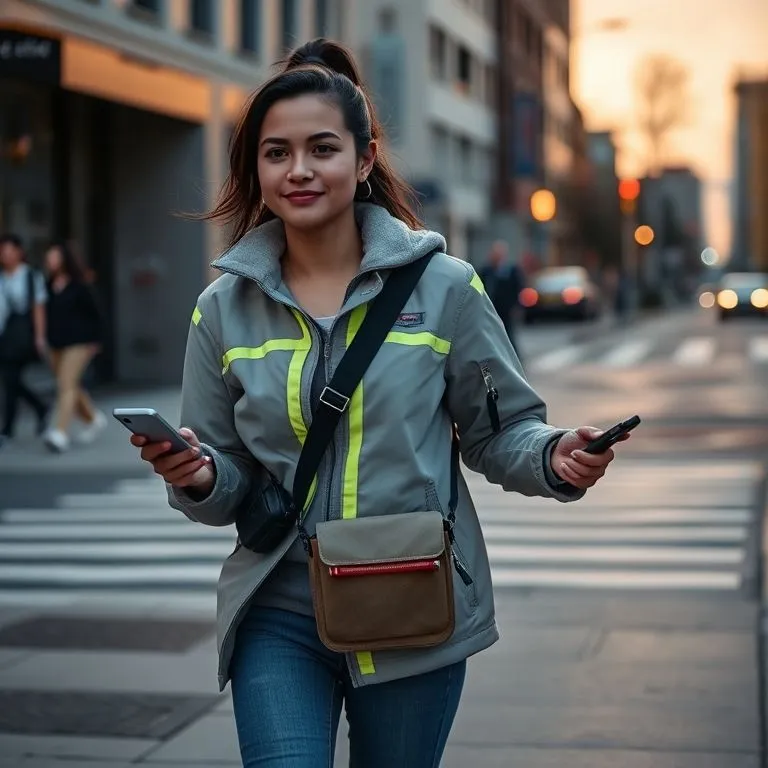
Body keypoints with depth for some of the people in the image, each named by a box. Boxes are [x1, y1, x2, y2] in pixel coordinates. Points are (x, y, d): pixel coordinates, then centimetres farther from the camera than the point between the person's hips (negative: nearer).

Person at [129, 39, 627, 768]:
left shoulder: (443, 287, -5)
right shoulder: (224, 307, 1)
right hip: (279, 612, 1)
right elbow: (228, 486, 6)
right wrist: (197, 477, -17)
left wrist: (553, 458, -18)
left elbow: (499, 431, 3)